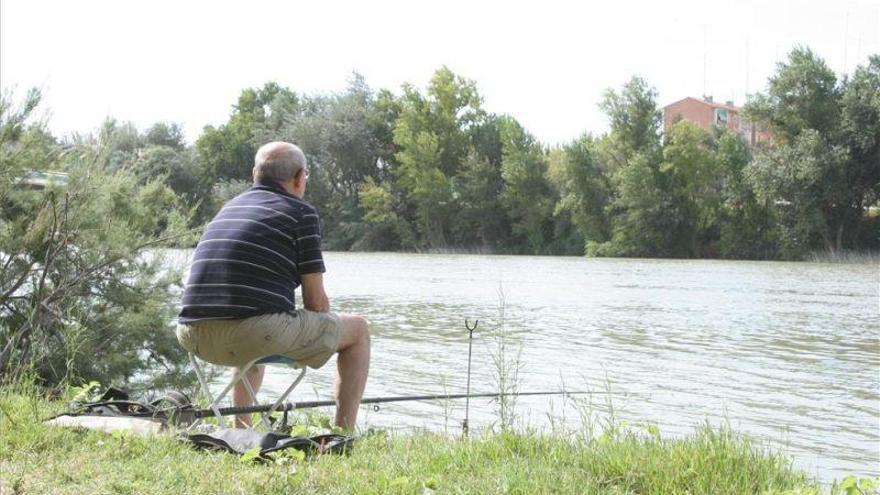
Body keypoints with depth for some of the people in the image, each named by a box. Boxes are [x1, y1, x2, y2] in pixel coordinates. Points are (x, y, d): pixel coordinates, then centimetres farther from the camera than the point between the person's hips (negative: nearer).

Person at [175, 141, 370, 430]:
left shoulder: (227, 209, 23)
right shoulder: (301, 212, 3)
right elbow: (316, 300, 0)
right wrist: (324, 332, 22)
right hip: (258, 332, -7)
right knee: (359, 329, 14)